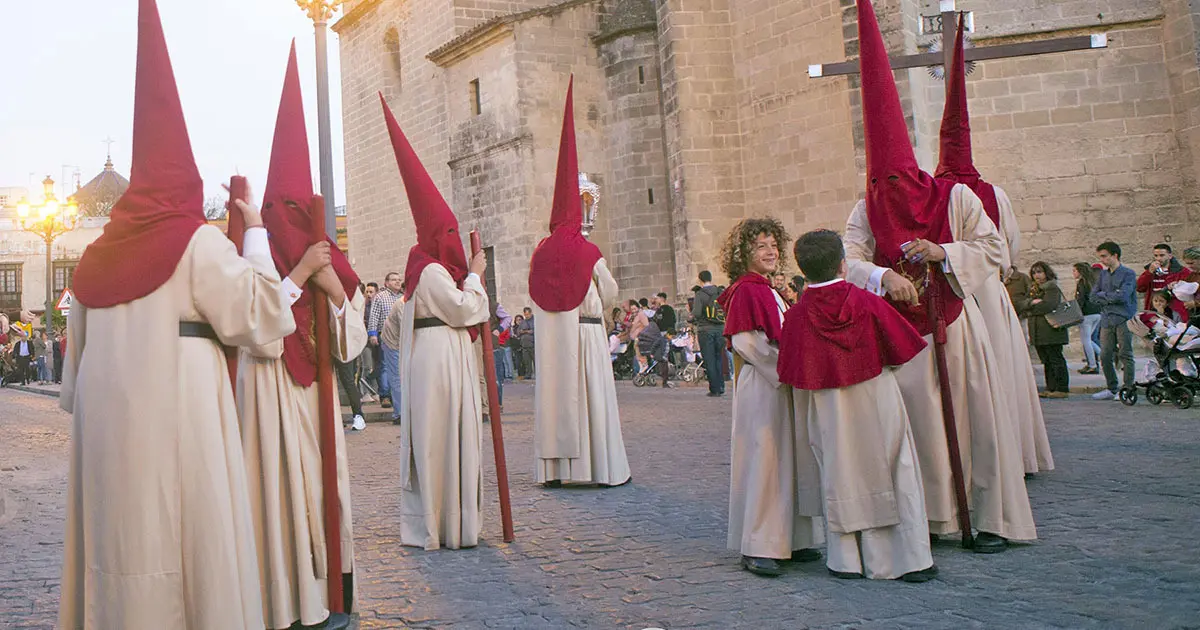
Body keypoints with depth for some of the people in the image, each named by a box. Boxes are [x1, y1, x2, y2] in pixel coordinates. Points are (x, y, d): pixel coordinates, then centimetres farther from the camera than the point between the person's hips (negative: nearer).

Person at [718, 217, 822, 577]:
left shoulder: (768, 291, 18)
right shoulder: (744, 292, -11)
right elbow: (748, 343, -18)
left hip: (783, 385, 9)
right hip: (760, 388, -9)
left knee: (789, 459, 11)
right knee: (763, 461, -7)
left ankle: (788, 540, 20)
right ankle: (756, 549, -1)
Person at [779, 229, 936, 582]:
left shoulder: (796, 316, -8)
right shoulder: (868, 303, -10)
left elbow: (792, 377, -1)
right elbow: (901, 350, -2)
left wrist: (806, 420, 15)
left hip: (829, 416, 1)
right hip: (879, 407, -1)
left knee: (841, 481, 11)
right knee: (895, 476, 8)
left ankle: (847, 560, 17)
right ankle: (911, 560, 13)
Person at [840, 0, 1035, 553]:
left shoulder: (955, 196, 0)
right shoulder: (868, 210, 2)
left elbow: (991, 249, -1)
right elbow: (849, 261, -9)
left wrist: (939, 253, -18)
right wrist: (886, 277, -28)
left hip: (956, 323, 0)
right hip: (902, 330, 1)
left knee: (975, 416, 2)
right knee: (919, 419, 0)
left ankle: (992, 518, 11)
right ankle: (933, 516, 10)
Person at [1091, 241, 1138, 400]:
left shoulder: (1128, 274, -4)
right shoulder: (1103, 274, 15)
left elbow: (1122, 296, -16)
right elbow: (1093, 296, 9)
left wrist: (1103, 295, -3)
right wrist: (1111, 298, -6)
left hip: (1124, 320, -6)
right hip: (1106, 320, 6)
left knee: (1126, 355, -3)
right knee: (1105, 356, 4)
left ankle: (1128, 388, 2)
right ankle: (1111, 389, 14)